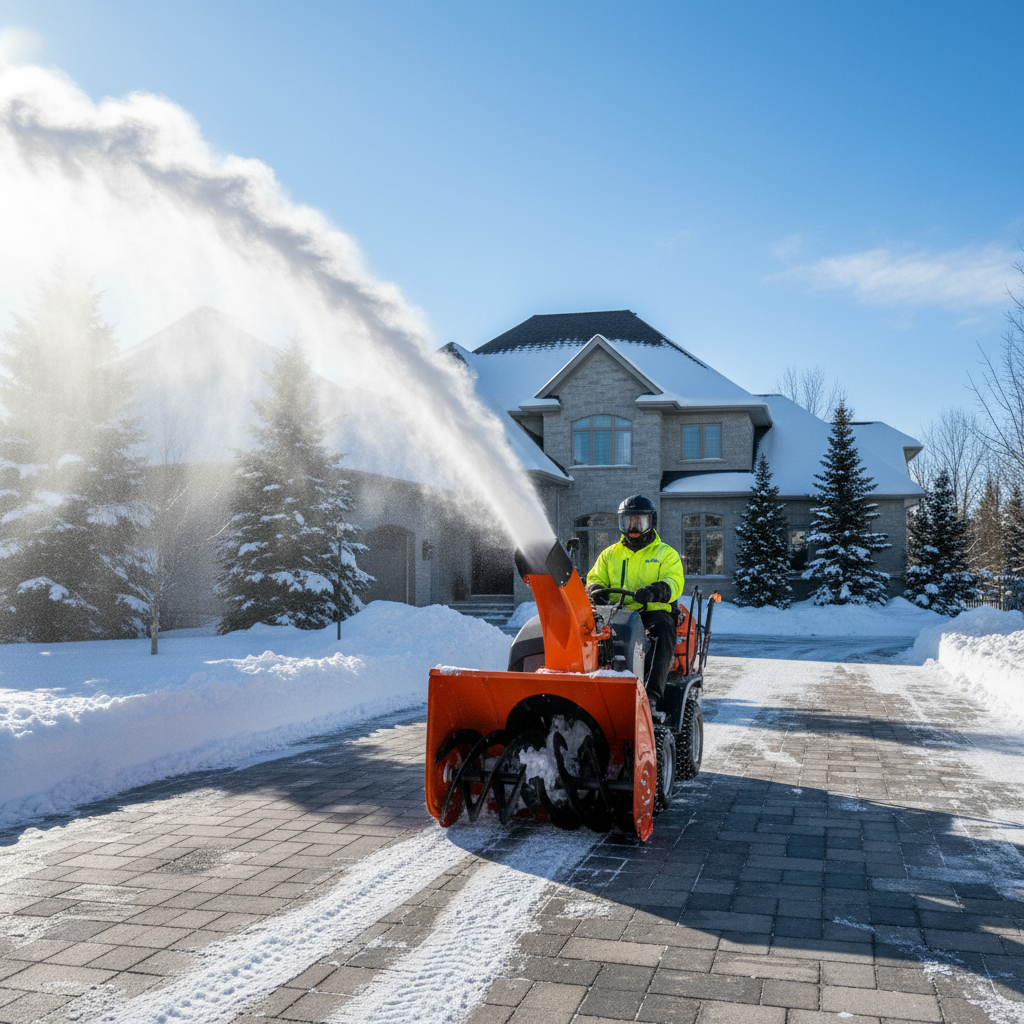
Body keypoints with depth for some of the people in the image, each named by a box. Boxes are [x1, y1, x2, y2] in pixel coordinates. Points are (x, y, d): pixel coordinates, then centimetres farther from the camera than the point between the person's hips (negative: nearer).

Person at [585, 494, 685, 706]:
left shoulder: (665, 554, 13)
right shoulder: (609, 554, 24)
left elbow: (674, 583, -3)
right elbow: (595, 578, 17)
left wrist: (653, 591, -27)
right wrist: (595, 590, -11)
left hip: (652, 612, -2)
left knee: (662, 630, -37)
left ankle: (652, 693, -43)